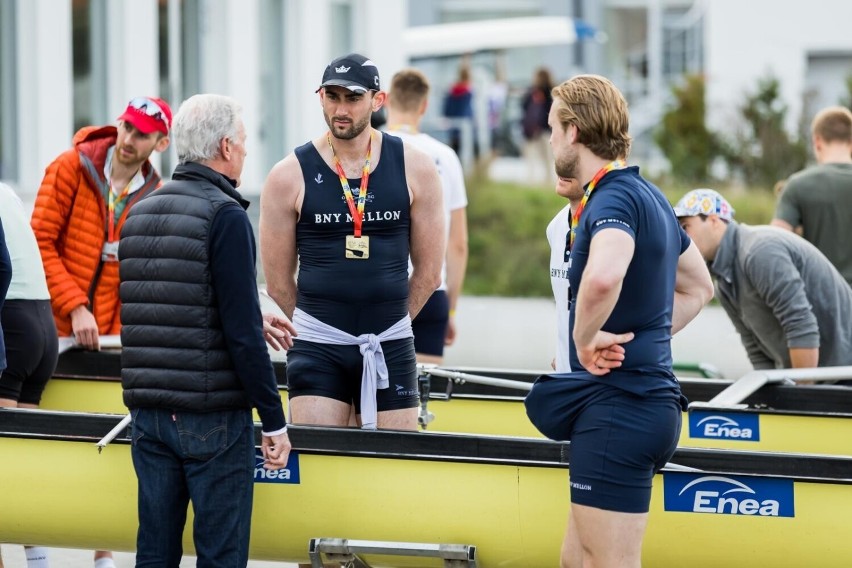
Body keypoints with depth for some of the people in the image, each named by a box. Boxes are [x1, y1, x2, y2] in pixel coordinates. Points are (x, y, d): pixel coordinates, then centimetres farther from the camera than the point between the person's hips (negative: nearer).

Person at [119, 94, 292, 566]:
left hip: (149, 415, 7)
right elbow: (242, 332, -17)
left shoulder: (139, 214, 11)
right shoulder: (225, 216, -12)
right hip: (212, 417, -7)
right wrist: (274, 421, -12)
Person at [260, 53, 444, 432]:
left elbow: (428, 272, 10)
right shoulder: (290, 176, -2)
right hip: (317, 348, -1)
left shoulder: (414, 169, 2)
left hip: (390, 347, 1)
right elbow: (278, 282, 6)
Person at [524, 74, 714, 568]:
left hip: (618, 407, -10)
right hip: (649, 393, 10)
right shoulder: (648, 196, 16)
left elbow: (603, 276, -39)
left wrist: (586, 340, -23)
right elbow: (698, 288, 30)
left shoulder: (612, 200, -16)